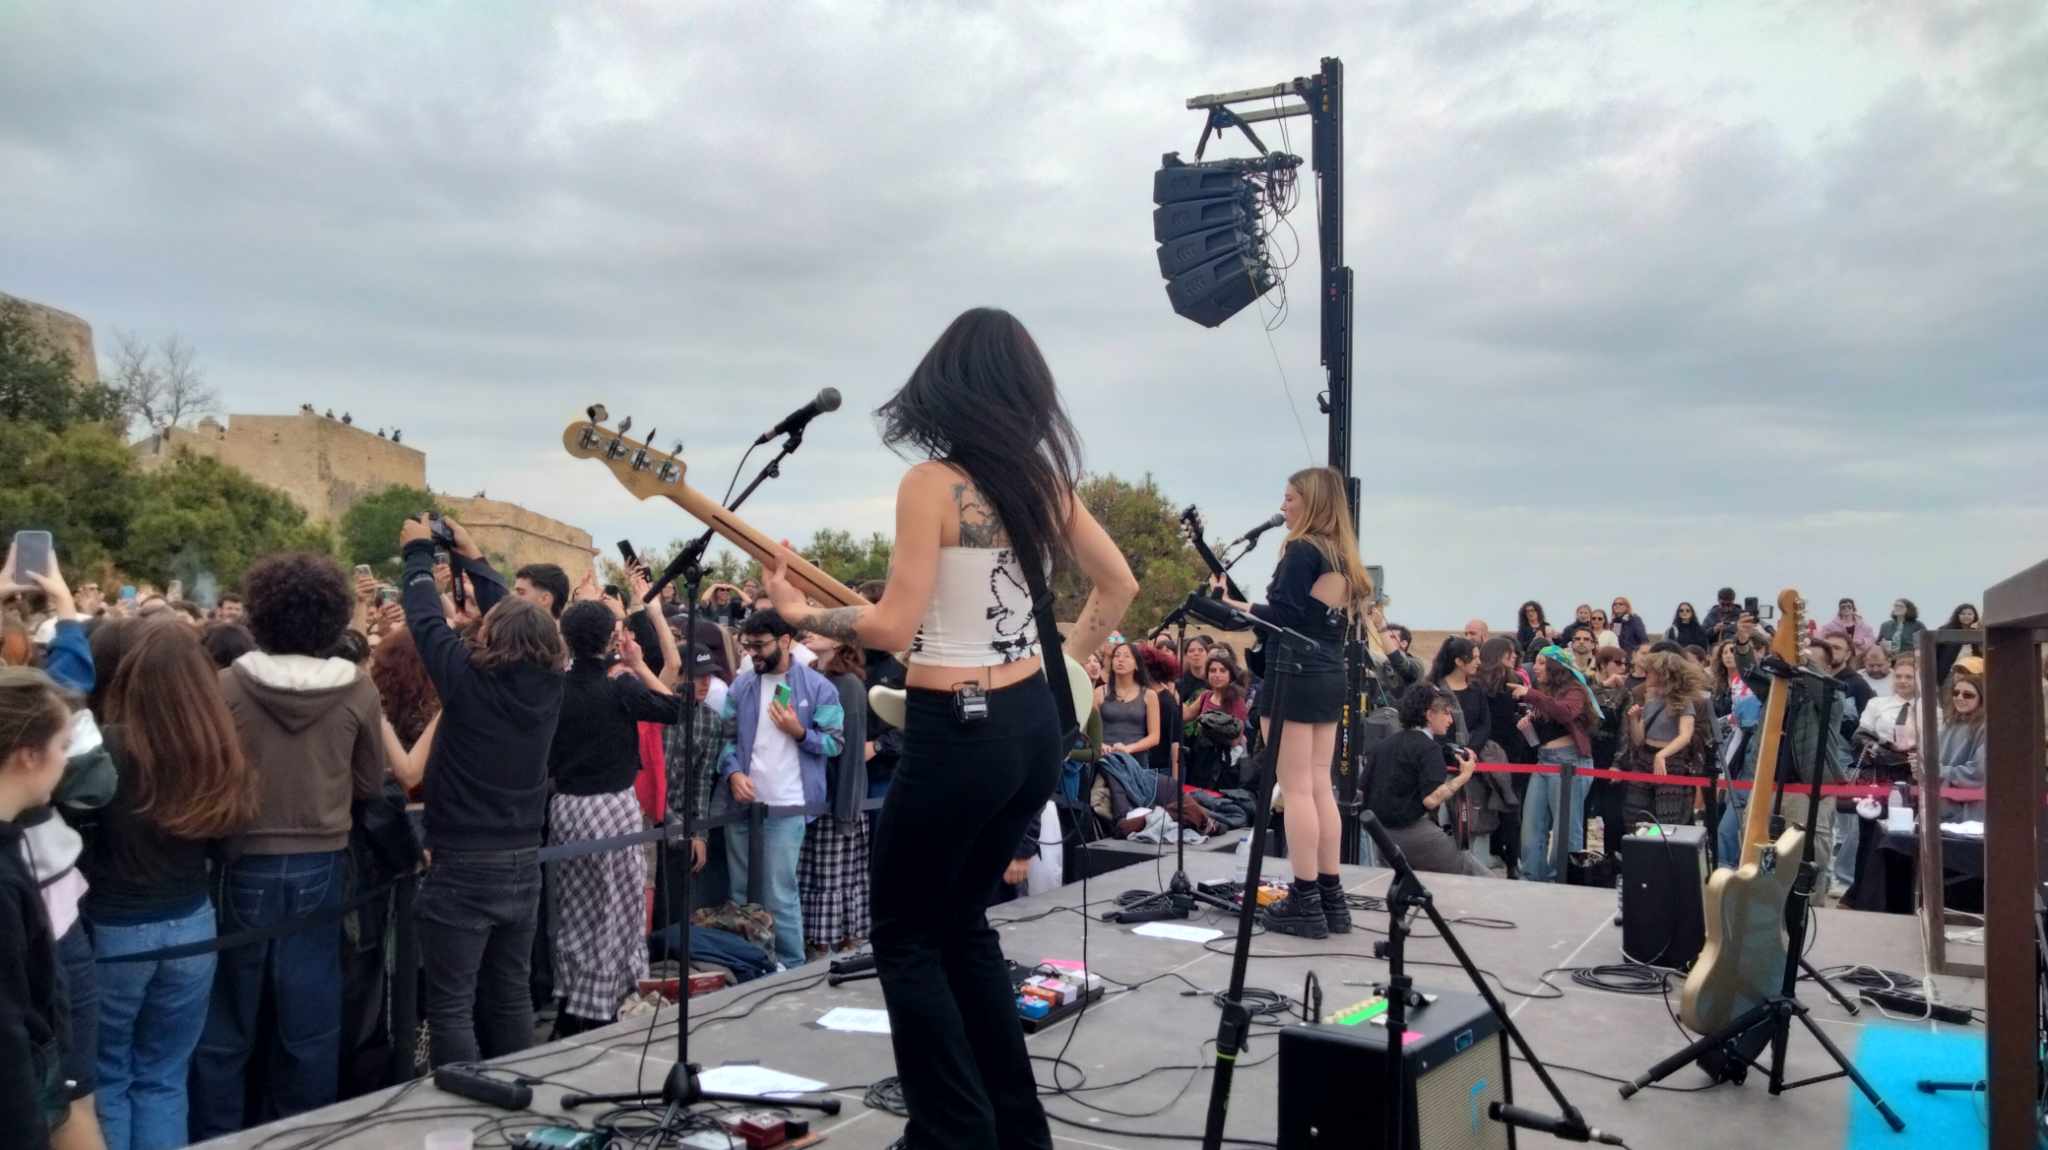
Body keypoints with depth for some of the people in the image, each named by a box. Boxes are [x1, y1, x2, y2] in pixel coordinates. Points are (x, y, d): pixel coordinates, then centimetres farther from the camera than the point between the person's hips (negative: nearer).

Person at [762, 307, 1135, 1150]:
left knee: (905, 938, 10)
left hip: (955, 736, -7)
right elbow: (1119, 584, 14)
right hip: (1033, 729, 7)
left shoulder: (932, 482, -14)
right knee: (961, 922, 22)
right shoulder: (1045, 480, 6)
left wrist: (800, 613, -2)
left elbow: (896, 628, -16)